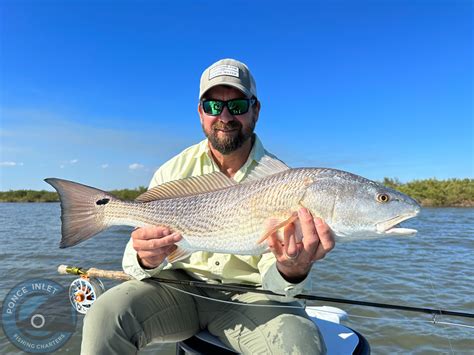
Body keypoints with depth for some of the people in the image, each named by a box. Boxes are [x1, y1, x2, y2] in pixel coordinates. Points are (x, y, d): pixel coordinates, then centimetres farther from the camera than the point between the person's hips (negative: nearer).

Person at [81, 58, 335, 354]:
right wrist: (147, 261, -31)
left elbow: (273, 280, -14)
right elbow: (135, 260, -6)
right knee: (106, 313, -24)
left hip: (248, 295, -1)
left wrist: (292, 272, -37)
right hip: (182, 285, 2)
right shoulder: (173, 173, -5)